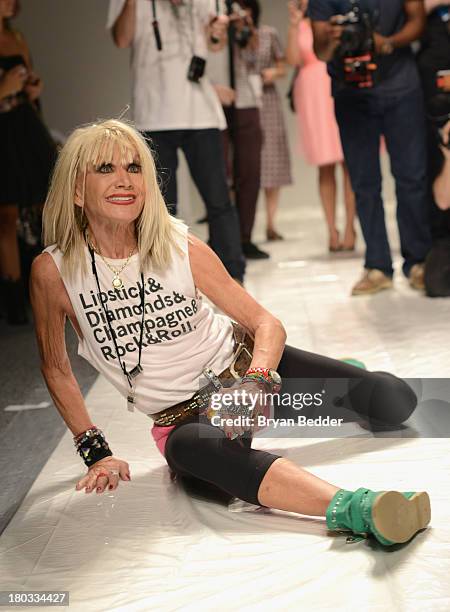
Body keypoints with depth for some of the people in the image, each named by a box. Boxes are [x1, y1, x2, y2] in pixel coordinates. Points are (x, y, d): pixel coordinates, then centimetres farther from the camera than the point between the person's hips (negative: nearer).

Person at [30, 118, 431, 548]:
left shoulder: (180, 248, -11)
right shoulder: (53, 271, -14)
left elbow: (266, 323, -8)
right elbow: (56, 369, 1)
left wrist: (255, 382, -29)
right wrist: (95, 452, -3)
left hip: (243, 365, 2)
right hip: (182, 417, -2)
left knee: (395, 401, -11)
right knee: (194, 449, -42)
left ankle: (342, 381, 25)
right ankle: (350, 509, -58)